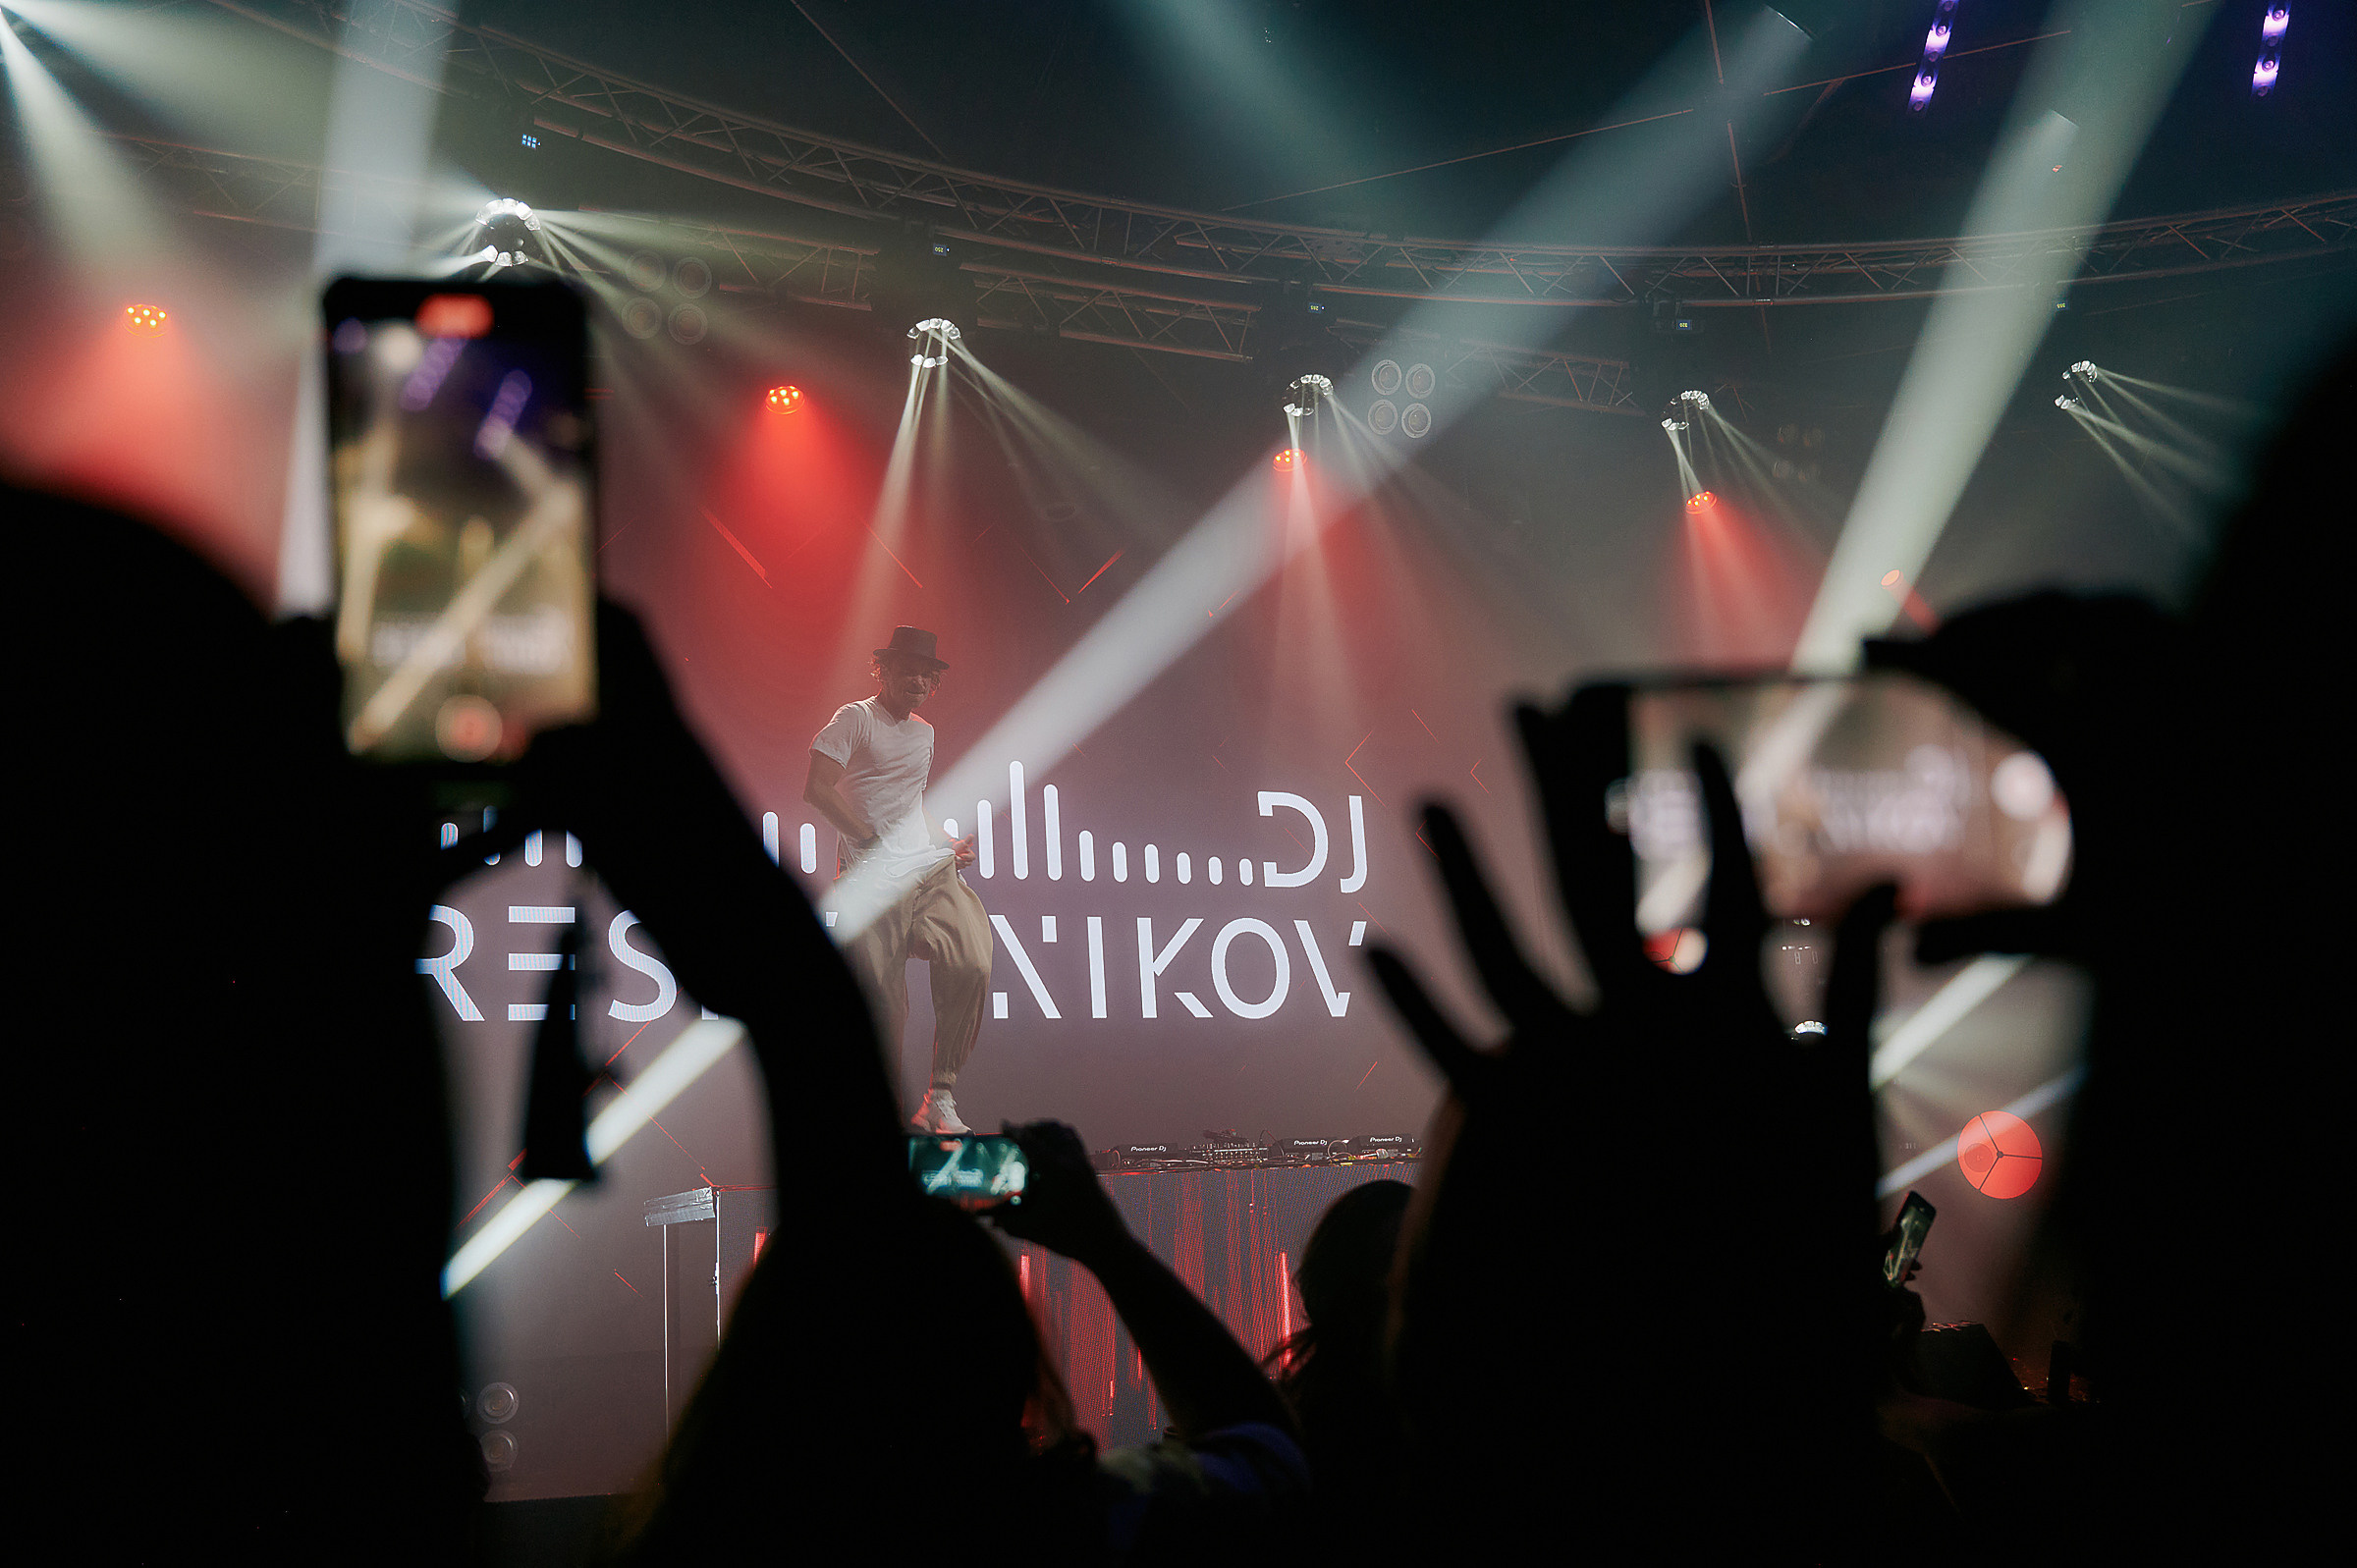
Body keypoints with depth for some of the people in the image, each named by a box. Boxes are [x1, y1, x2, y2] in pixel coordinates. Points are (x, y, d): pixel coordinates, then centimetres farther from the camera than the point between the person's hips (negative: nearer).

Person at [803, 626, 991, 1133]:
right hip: (872, 882, -6)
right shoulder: (856, 719, 0)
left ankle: (941, 1096, -8)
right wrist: (873, 841, -9)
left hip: (933, 870, 6)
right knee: (883, 1011, -7)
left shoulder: (924, 732, 24)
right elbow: (817, 789, -10)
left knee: (973, 966, -18)